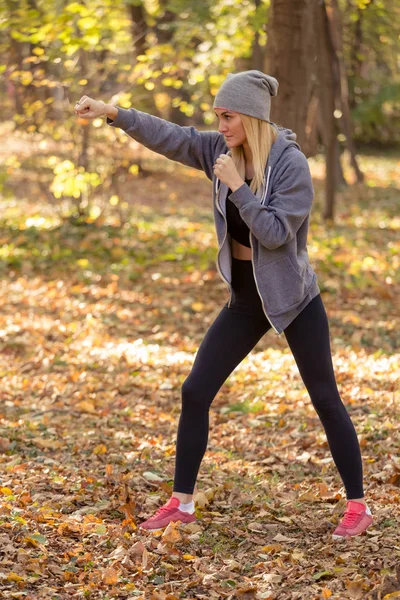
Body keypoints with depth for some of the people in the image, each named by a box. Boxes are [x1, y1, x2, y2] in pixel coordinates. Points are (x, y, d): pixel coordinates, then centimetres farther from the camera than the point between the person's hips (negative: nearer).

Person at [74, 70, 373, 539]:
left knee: (325, 398, 3)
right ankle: (181, 502, 13)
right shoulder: (222, 150, -3)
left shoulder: (291, 164, -19)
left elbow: (275, 233, -24)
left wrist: (236, 185, -27)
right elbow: (171, 137, -9)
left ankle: (357, 506, 14)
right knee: (195, 392, 2)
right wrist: (114, 114, -20)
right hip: (244, 299, 6)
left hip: (294, 299, -6)